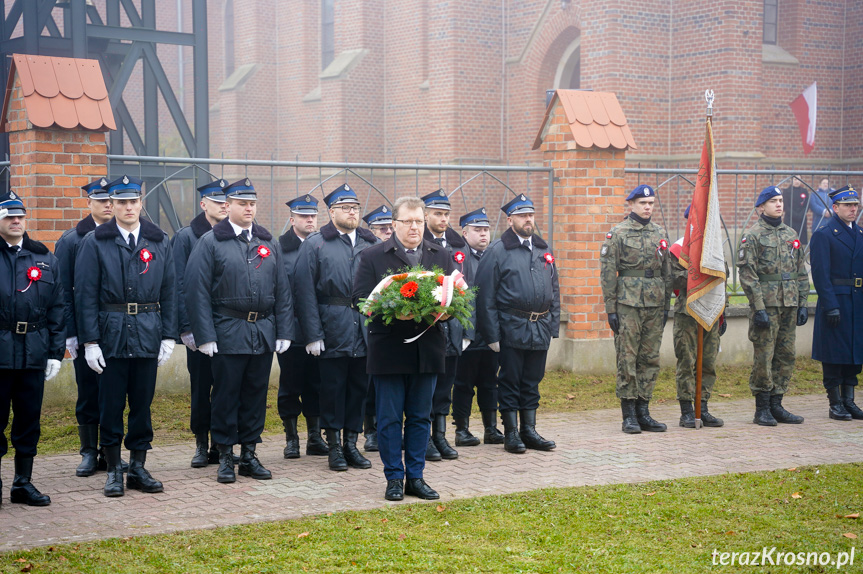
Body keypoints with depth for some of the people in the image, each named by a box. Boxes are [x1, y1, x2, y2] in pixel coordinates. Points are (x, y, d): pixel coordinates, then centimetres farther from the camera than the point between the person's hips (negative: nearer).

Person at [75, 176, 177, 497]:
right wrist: (90, 341, -9)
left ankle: (138, 468, 18)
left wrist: (168, 336, 2)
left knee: (143, 403, 8)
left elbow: (169, 293, 8)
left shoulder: (160, 242, 7)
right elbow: (86, 295, -3)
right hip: (110, 334, -2)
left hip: (148, 334, 2)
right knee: (111, 404, 3)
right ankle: (114, 471, 13)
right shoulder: (95, 242, -1)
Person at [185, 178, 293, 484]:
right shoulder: (210, 242, -2)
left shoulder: (268, 242, 12)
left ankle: (249, 455, 18)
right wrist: (205, 336, -13)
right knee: (226, 395, 2)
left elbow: (282, 289, 12)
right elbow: (198, 291, -6)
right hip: (228, 331, -4)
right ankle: (225, 456, 12)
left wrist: (284, 331, 5)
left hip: (264, 332, 4)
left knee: (256, 394, 9)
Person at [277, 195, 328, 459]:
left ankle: (315, 438, 17)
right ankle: (291, 438, 15)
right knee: (290, 386, 5)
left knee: (316, 385, 8)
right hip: (292, 329, -3)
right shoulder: (280, 248, -2)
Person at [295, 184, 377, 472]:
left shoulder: (371, 244, 10)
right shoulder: (315, 245, 0)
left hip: (366, 329, 3)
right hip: (333, 331, -3)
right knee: (332, 388, 3)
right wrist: (313, 334, -11)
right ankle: (334, 446, 12)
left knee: (359, 387, 8)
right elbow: (305, 292, -4)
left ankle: (351, 444, 18)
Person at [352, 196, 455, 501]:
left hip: (428, 349, 3)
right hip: (388, 351, -3)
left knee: (420, 417, 10)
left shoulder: (441, 256, 10)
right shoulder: (373, 256, -1)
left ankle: (415, 477, 19)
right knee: (389, 418, 3)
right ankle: (394, 478, 13)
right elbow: (361, 299, -7)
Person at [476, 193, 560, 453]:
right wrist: (492, 334, -11)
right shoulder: (497, 251, -5)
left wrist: (553, 325, 10)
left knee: (532, 382, 11)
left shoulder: (543, 249, 12)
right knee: (510, 382, 3)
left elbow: (554, 291, 18)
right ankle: (511, 434, 10)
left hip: (540, 328, 5)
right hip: (512, 328, -5)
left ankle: (529, 431, 19)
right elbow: (486, 296, -7)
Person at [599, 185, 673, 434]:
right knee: (627, 359, -2)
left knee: (651, 359, 6)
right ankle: (629, 415, 3)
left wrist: (666, 306, 12)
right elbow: (607, 273, -5)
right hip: (628, 303, -5)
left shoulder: (660, 233, 12)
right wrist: (610, 309, -9)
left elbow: (667, 272, 17)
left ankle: (643, 412, 14)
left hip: (655, 305, 5)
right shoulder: (618, 233, -3)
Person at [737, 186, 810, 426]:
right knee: (763, 357, -3)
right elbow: (747, 274, -11)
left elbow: (801, 272, 17)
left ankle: (776, 405, 16)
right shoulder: (752, 235, -5)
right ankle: (762, 409, 4)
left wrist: (803, 303, 9)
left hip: (789, 306, 6)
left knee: (786, 356, 7)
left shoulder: (791, 235, 14)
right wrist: (759, 308, -17)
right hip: (767, 305, -6)